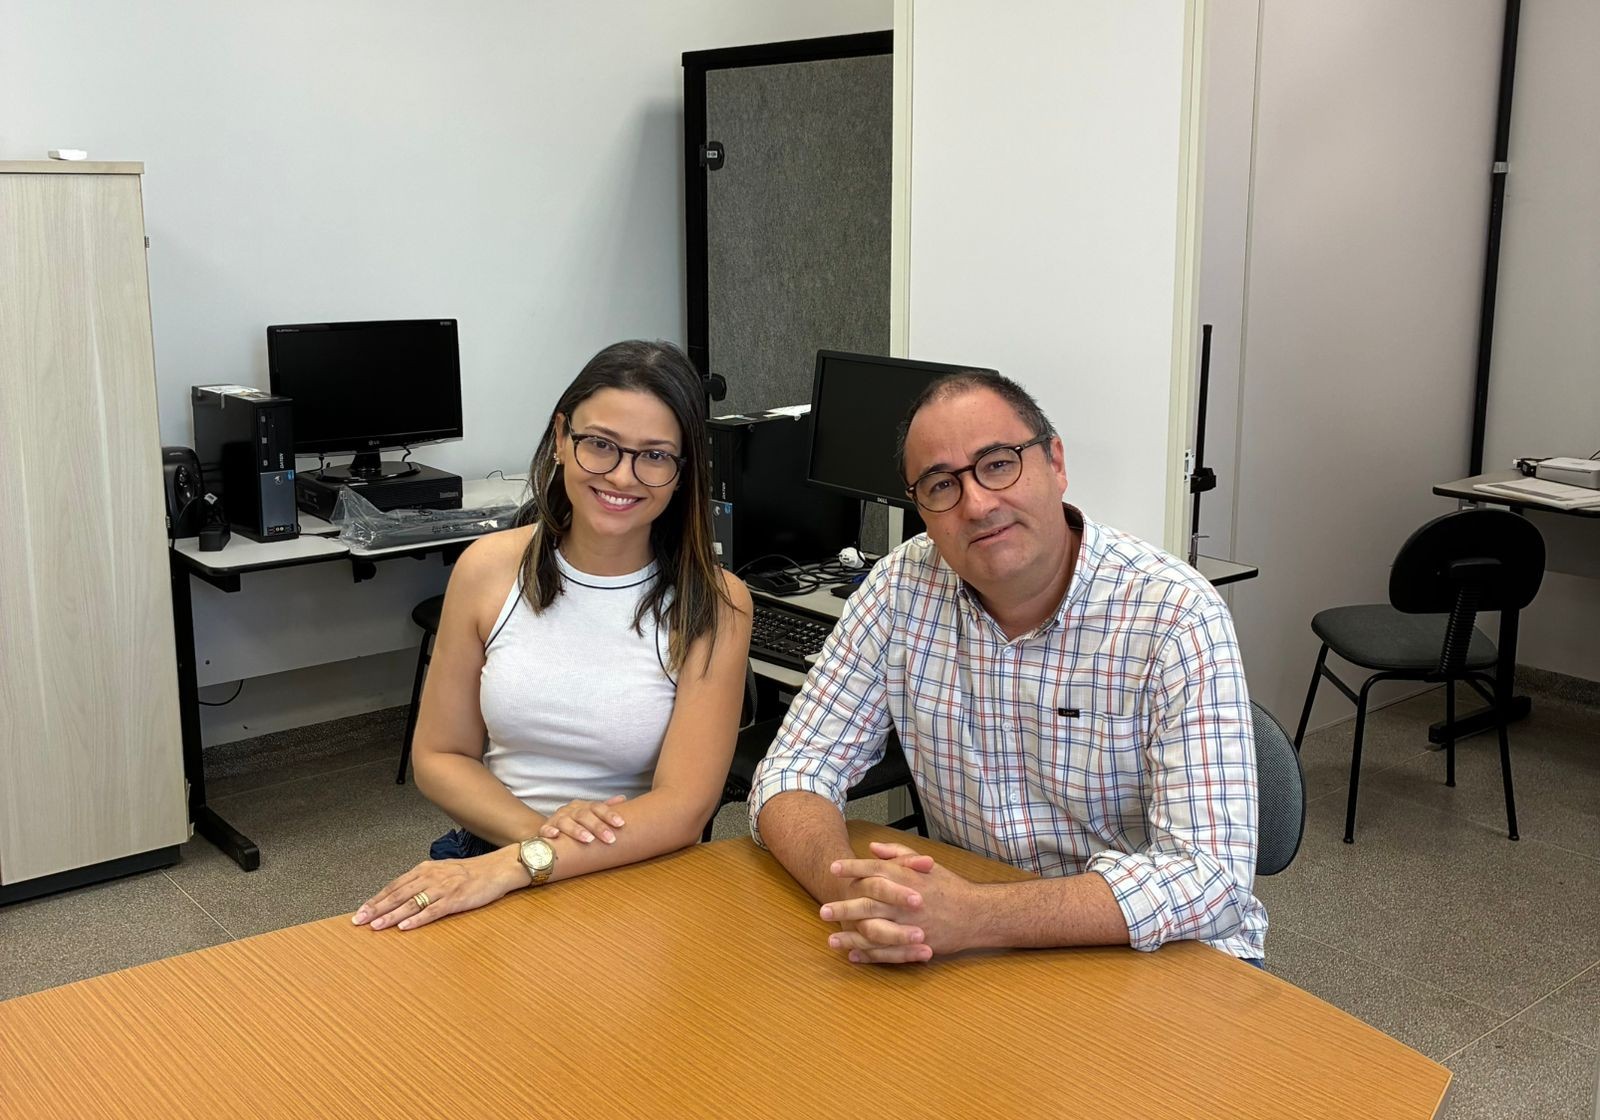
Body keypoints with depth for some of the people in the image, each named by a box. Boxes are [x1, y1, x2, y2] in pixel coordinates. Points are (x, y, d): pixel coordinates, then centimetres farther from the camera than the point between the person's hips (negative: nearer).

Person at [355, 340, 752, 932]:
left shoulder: (714, 605, -6)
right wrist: (539, 829, -13)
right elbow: (439, 756, 7)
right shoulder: (488, 568, 2)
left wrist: (520, 864, -26)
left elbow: (683, 807, -13)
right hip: (483, 866, 2)